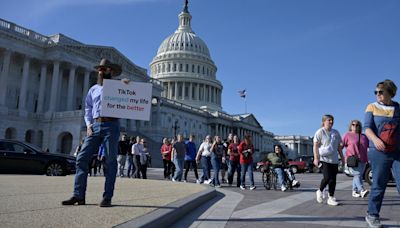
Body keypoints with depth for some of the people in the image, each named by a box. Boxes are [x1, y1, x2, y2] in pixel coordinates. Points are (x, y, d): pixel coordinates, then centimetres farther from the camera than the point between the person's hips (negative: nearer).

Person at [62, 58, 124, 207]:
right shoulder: (93, 89, 22)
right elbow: (88, 109, 22)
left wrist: (127, 86, -7)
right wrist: (88, 124, 6)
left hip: (111, 125, -4)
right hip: (95, 126, 4)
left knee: (110, 161, -2)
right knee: (82, 158, -5)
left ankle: (107, 197, 2)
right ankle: (78, 195, 1)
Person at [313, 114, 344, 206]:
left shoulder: (336, 133, 13)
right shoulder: (320, 132, -3)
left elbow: (339, 146, 19)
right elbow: (315, 146, -6)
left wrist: (342, 158, 15)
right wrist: (316, 158, -13)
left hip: (334, 160, 5)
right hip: (324, 159, -5)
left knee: (333, 179, 4)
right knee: (327, 178, -14)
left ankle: (331, 198, 13)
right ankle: (320, 191, 12)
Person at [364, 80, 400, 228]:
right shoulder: (372, 107, 4)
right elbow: (367, 128, -6)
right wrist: (375, 139, -25)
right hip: (379, 152, -2)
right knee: (379, 185, 4)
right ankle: (372, 215, 18)